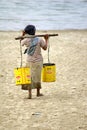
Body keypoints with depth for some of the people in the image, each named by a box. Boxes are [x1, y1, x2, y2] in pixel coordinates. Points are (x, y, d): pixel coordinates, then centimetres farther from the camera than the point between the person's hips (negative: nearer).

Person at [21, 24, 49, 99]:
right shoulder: (39, 40, -9)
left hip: (29, 61, 0)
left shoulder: (26, 40, -9)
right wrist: (46, 40, 15)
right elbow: (45, 48, 4)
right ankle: (38, 92, 27)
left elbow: (21, 43, 12)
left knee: (29, 77, 4)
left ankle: (30, 94, -6)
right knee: (37, 77, 13)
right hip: (38, 61, 0)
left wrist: (23, 35, 15)